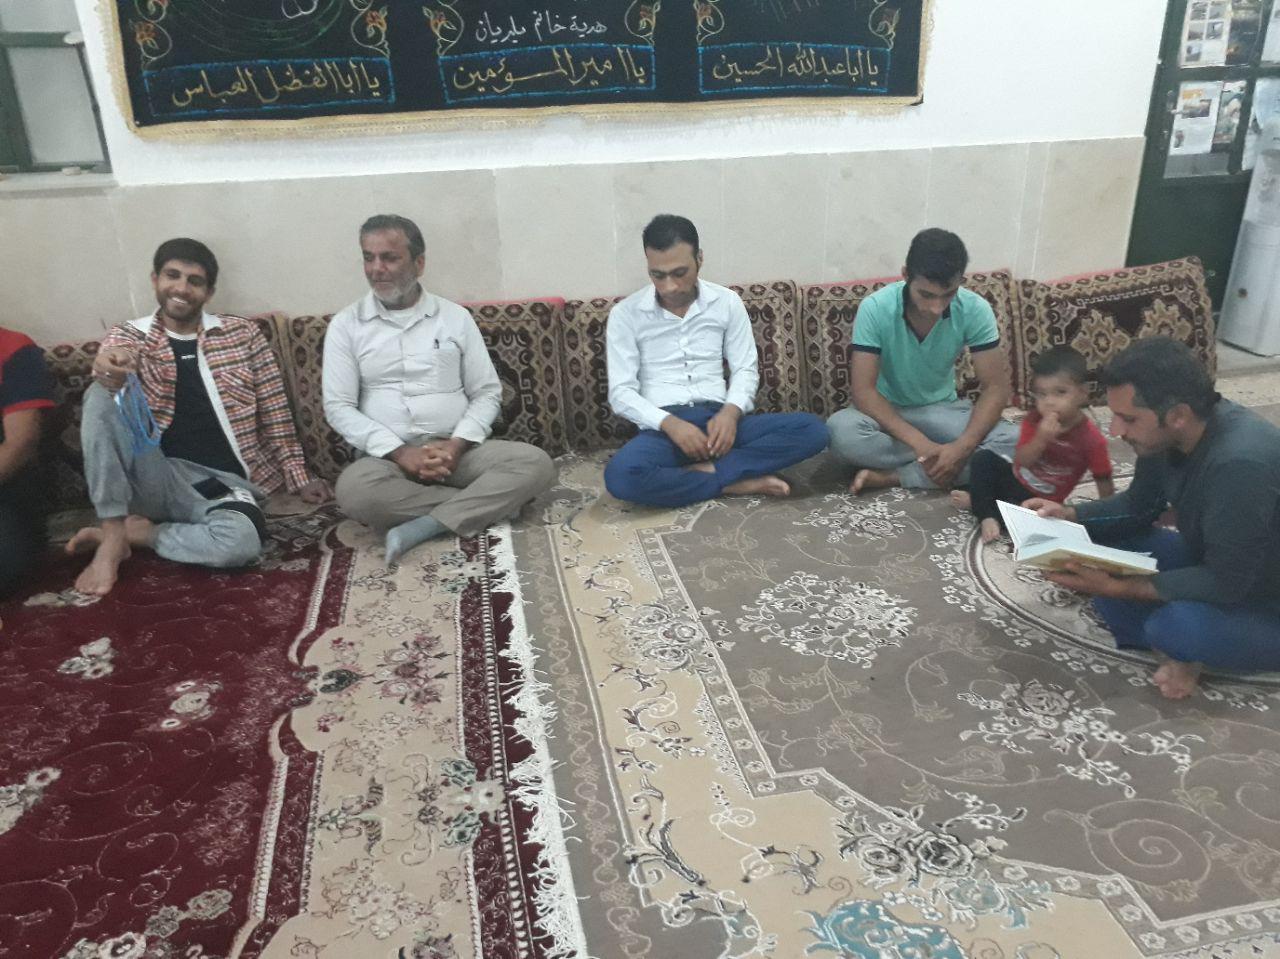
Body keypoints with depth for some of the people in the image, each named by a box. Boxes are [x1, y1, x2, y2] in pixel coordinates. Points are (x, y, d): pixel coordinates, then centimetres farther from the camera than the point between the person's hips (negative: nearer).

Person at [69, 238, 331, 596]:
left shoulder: (243, 333, 10)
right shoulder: (128, 335, 9)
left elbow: (274, 413, 11)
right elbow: (111, 370, -15)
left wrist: (299, 479, 9)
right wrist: (110, 370, -41)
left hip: (223, 483, 0)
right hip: (156, 477, 1)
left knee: (240, 540, -36)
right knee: (103, 394, -26)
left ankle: (136, 531, -7)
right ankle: (113, 536, -21)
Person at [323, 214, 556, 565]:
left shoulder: (455, 317, 8)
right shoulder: (346, 325, 5)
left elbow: (487, 393, 7)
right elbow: (338, 407, -1)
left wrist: (456, 446, -12)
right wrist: (400, 453, -15)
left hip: (456, 450, 1)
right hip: (389, 455, -1)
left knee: (536, 464, -24)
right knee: (355, 489, -36)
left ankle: (420, 528, -29)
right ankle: (482, 503, -19)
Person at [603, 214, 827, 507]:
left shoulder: (727, 302, 6)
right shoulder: (625, 314, -1)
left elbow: (746, 370, 7)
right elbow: (621, 392, -5)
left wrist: (730, 412, -14)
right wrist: (670, 424, -21)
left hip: (717, 420, 3)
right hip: (663, 426, -2)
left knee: (812, 429, -20)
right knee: (621, 475, -37)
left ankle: (705, 471, -22)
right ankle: (733, 482, -21)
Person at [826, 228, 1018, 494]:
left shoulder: (975, 310, -17)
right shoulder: (875, 308, -22)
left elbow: (995, 387, -15)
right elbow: (863, 390, -25)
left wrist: (963, 446, -32)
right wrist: (919, 444, -35)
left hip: (941, 410, 2)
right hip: (887, 412, -2)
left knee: (1013, 442, -26)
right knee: (841, 431, -36)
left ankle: (890, 477, -24)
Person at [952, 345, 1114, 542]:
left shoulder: (1092, 438, -18)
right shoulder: (1034, 420, -8)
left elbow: (1104, 482, -10)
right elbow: (1020, 461, -16)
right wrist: (1041, 438, -33)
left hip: (1040, 501, -4)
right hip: (1016, 480, 4)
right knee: (982, 458, -16)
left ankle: (976, 502, -13)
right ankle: (987, 516, -20)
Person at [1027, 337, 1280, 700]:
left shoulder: (1241, 465, -37)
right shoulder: (1168, 434, -12)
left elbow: (1226, 583, -31)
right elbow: (1138, 506, 5)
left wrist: (1116, 588, -32)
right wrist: (1069, 515, -11)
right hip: (1214, 563, 8)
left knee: (1174, 625, -35)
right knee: (1097, 540, -5)